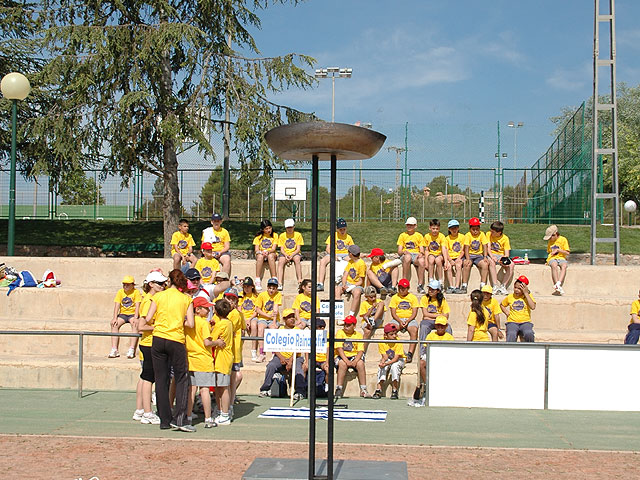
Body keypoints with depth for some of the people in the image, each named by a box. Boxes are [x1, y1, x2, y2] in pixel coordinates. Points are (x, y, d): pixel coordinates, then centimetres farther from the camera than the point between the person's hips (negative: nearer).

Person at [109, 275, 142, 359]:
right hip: (123, 314, 3)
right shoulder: (120, 292, 5)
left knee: (135, 325, -33)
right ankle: (114, 350, -25)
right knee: (114, 325, -23)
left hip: (133, 314, -3)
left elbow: (137, 306, -12)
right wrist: (115, 318, -14)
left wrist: (135, 318, -26)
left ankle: (131, 349, -38)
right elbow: (117, 305, -1)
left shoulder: (136, 292, -4)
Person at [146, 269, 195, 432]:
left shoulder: (159, 296, 4)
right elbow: (191, 323, -3)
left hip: (158, 339, 2)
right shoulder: (186, 299, 2)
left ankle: (165, 420, 10)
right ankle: (180, 418, -6)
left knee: (161, 380, 8)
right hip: (176, 340, -2)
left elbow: (148, 318, 1)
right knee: (182, 378, 6)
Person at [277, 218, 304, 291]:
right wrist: (286, 255, -19)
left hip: (295, 254, -1)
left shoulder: (298, 235, 3)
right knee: (280, 261, -33)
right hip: (285, 254, 1)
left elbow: (298, 249, -2)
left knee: (297, 259, -37)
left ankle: (300, 281, -40)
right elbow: (282, 249, 2)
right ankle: (280, 283, -42)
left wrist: (292, 255, -20)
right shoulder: (282, 235, 6)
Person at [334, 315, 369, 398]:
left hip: (354, 356, 2)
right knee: (342, 364, -34)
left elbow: (360, 351, -4)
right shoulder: (340, 332, 0)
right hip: (341, 357, -2)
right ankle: (339, 389, -29)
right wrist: (346, 361, -25)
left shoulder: (358, 335, 5)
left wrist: (355, 361, -24)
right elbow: (339, 348, -11)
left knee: (360, 363, -29)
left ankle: (363, 390, -24)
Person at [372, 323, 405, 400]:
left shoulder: (398, 343, -23)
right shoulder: (382, 343, -14)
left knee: (394, 366, -34)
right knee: (381, 367, -27)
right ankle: (378, 389, -23)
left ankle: (394, 391, -26)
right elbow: (385, 356, -14)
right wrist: (382, 362, -37)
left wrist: (386, 364, -41)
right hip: (388, 360, 3)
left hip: (399, 360, -3)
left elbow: (396, 358, -27)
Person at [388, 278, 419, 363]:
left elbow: (414, 313, 2)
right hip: (397, 319, 1)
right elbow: (393, 313, 3)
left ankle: (410, 354, -39)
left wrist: (407, 321, -16)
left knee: (414, 330, -35)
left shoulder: (413, 297, 9)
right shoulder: (395, 297, 10)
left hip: (410, 319, 0)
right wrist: (400, 321, -15)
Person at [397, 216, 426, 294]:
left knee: (422, 261, -38)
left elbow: (422, 250, 9)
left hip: (416, 255, 0)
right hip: (405, 255, 0)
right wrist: (404, 252, -17)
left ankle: (420, 286, -31)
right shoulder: (402, 235, 14)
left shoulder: (419, 236, 15)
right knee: (408, 257, -41)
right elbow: (399, 251, 7)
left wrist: (421, 254, -16)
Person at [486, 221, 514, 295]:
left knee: (511, 265, -28)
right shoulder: (489, 234, -3)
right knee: (492, 263, -37)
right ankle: (495, 286, -37)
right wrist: (492, 257, -27)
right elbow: (488, 248, -9)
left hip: (501, 256, 1)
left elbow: (507, 253, -8)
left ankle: (503, 286, -24)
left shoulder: (505, 238, -4)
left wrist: (504, 259, -30)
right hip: (491, 255, -1)